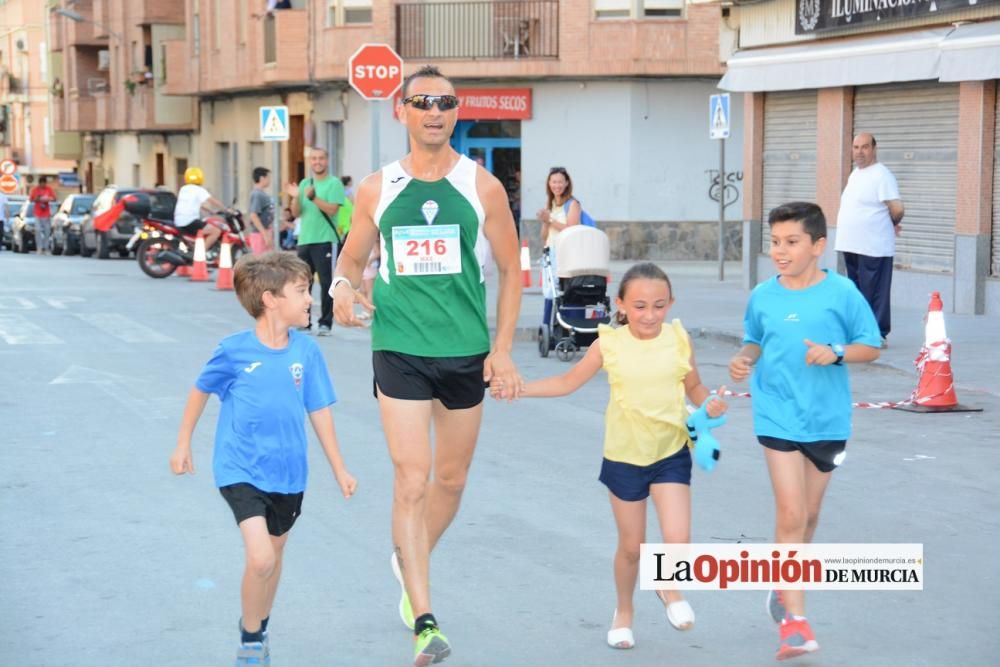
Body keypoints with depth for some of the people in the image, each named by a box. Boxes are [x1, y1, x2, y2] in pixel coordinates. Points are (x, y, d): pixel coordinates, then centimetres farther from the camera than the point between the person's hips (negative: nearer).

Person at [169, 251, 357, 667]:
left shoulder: (306, 351, -5)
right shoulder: (234, 351, -14)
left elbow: (319, 412, 4)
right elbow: (201, 390, 4)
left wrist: (339, 469, 8)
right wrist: (183, 444, 11)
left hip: (288, 473, 4)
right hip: (241, 471, -4)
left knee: (275, 553, 19)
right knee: (261, 558, -17)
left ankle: (259, 627, 42)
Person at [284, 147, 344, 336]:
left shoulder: (334, 183, -2)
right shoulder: (304, 183, 15)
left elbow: (332, 209, -14)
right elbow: (296, 213, 12)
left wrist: (313, 197, -22)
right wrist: (295, 198, -6)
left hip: (325, 240, -6)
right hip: (304, 240, 6)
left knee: (326, 282, -5)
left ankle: (325, 323, 0)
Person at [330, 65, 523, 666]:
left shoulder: (482, 186, -1)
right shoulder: (377, 189, 2)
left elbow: (511, 269, 4)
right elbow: (352, 259, 13)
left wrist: (503, 350, -3)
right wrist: (344, 287, -11)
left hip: (467, 352, 1)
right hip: (400, 351, -1)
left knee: (451, 480, 14)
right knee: (412, 481, -10)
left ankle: (411, 564, 43)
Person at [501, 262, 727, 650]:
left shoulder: (678, 339, -7)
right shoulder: (610, 344, -9)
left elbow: (694, 387, 7)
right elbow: (569, 381, 3)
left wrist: (709, 404, -15)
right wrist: (517, 388, -6)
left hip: (671, 453, 0)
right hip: (624, 456, 0)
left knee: (677, 540, -12)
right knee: (631, 545, 10)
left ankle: (669, 589, 21)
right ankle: (624, 611, 36)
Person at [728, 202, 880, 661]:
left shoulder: (841, 292, -8)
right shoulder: (762, 296, -2)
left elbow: (871, 347, -2)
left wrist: (836, 352, -20)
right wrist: (743, 361, -6)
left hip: (827, 419, 1)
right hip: (778, 418, 0)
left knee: (809, 514, 16)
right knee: (790, 514, -10)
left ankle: (784, 587, 40)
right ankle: (794, 619, -7)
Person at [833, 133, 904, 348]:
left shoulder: (882, 175, -12)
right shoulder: (855, 174, 16)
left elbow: (896, 209, -16)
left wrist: (892, 225, 2)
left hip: (873, 249, -9)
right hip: (851, 246, 9)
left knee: (875, 293, -6)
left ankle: (878, 335, -2)